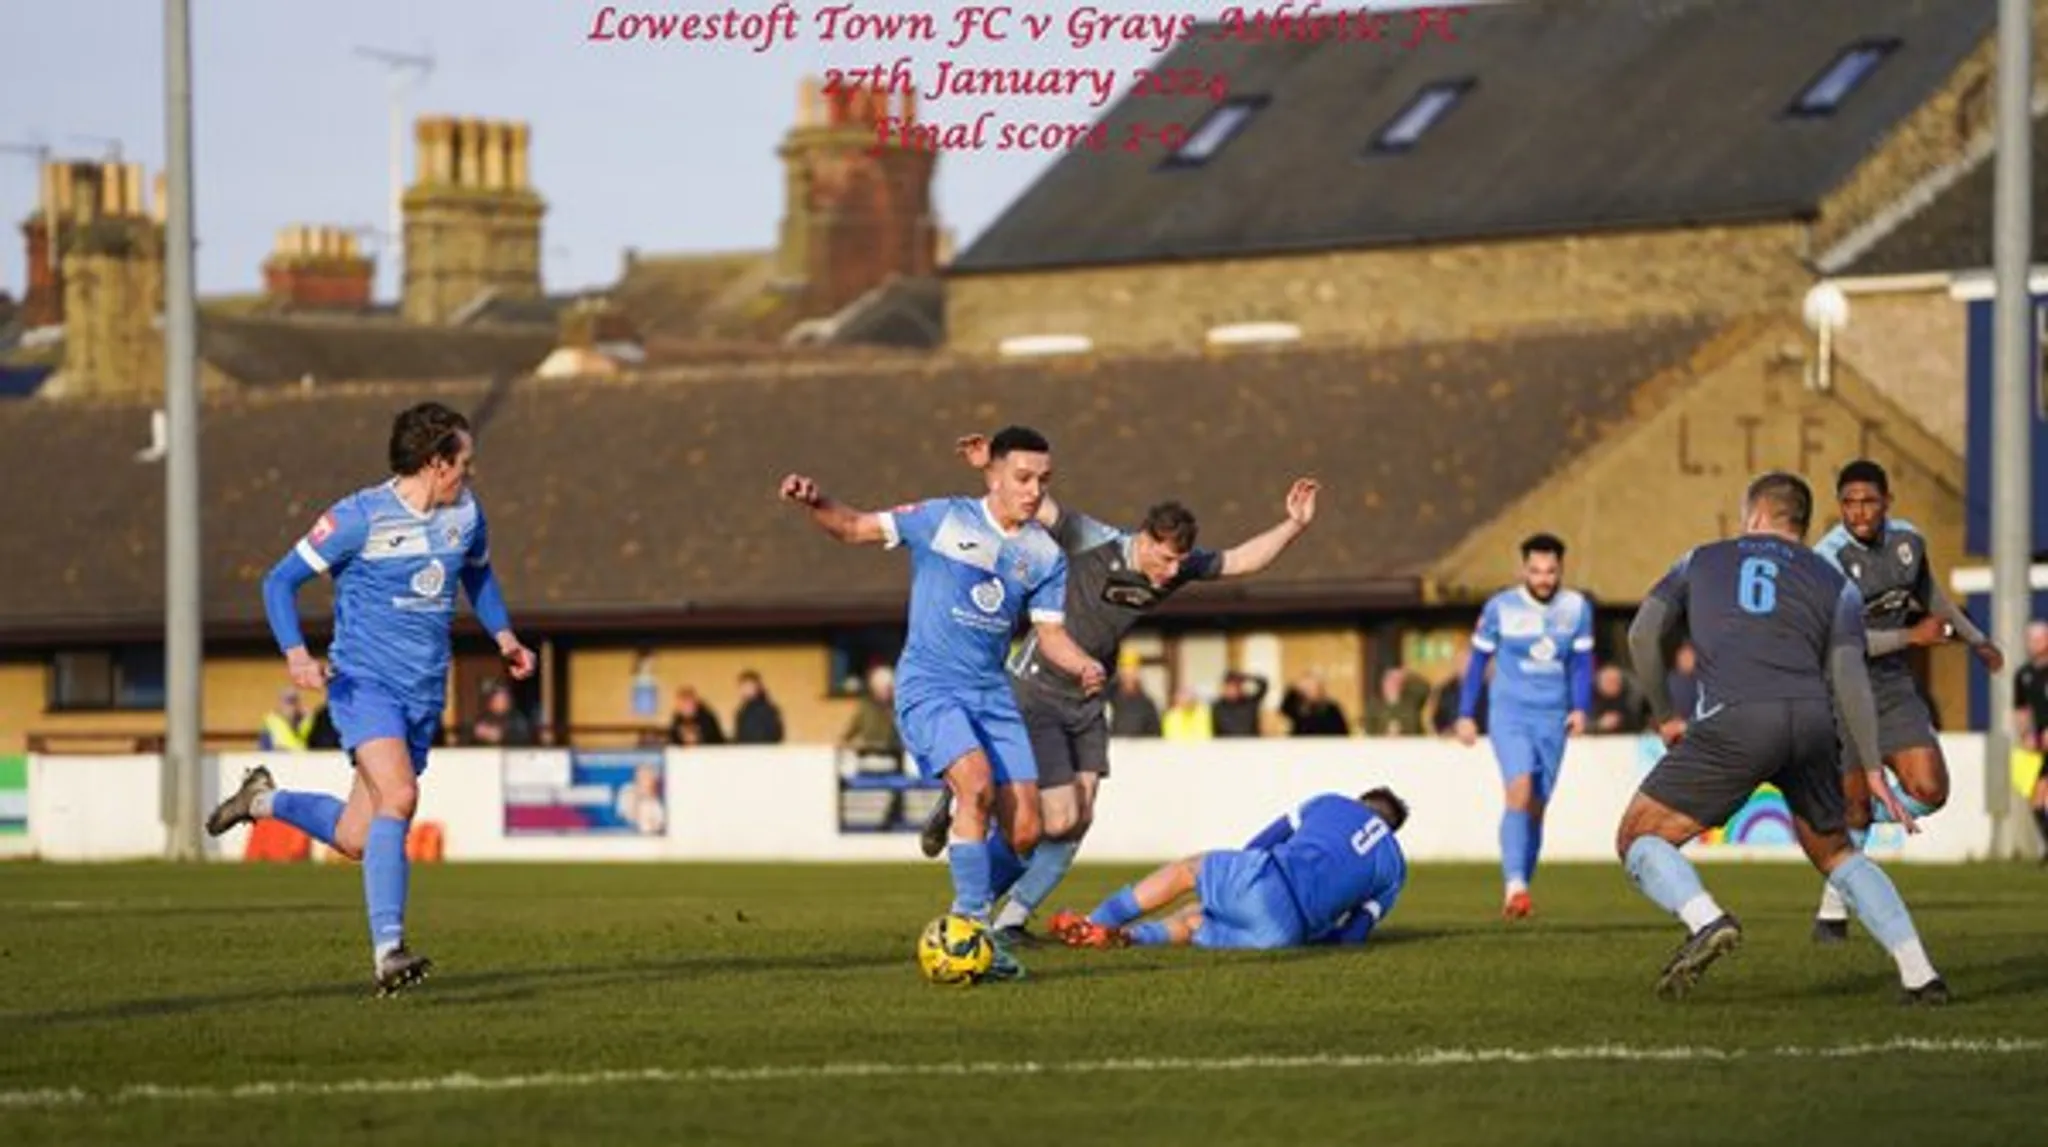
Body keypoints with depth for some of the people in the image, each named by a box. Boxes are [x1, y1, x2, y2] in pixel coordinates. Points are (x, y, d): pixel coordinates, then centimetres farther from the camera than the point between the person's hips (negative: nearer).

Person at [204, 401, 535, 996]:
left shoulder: (465, 512, 7)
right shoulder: (360, 518, -11)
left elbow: (476, 570, 30)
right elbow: (280, 580, -7)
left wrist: (503, 635, 14)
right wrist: (295, 653, -22)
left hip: (425, 694, 6)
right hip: (365, 680, -6)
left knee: (355, 840, 7)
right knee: (398, 797, -28)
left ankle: (265, 799, 35)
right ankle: (388, 950, -29)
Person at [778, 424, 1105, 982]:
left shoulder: (1045, 555, 8)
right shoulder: (942, 519, -3)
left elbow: (1050, 633, 10)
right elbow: (855, 529, 3)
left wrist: (1083, 666, -11)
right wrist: (813, 504, -16)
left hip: (992, 692, 5)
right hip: (929, 685, -5)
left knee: (1024, 831, -6)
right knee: (977, 782, -29)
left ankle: (964, 918, 17)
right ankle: (972, 922, -22)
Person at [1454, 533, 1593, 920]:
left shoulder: (1577, 608, 4)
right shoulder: (1500, 608, -3)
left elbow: (1582, 663, 6)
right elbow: (1478, 660, 5)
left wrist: (1580, 708, -9)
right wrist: (1466, 715, 4)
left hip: (1553, 719, 3)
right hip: (1509, 714, -3)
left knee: (1536, 807, 6)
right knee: (1519, 790, -22)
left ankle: (1519, 891, 17)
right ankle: (1514, 886, -31)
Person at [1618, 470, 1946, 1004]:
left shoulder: (1701, 562, 24)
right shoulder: (1835, 583, 23)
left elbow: (1643, 633, 12)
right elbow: (1848, 675, 10)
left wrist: (1663, 716, 22)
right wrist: (1873, 771, 7)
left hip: (1733, 721, -3)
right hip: (1811, 721, 3)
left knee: (1639, 840, 6)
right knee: (1836, 854, 24)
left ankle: (1706, 921, -22)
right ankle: (1919, 974, 12)